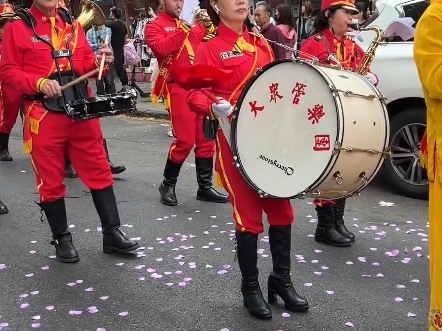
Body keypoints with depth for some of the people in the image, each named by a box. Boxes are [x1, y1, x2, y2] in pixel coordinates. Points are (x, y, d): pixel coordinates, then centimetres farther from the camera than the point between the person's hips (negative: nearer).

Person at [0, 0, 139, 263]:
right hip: (44, 116, -4)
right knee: (51, 180, 5)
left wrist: (100, 61, -6)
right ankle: (62, 239, 19)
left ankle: (112, 233, 16)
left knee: (99, 171, 6)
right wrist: (39, 83, -18)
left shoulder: (72, 24, 12)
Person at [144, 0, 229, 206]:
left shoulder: (193, 25, 20)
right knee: (185, 140, -9)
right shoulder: (154, 27, 2)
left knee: (206, 139, 6)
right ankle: (168, 185, 9)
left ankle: (205, 187, 16)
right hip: (178, 89, -6)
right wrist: (183, 30, -24)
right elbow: (161, 48, -19)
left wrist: (207, 28, -1)